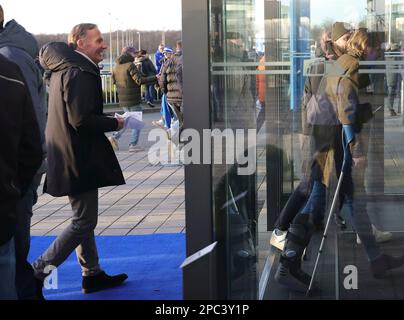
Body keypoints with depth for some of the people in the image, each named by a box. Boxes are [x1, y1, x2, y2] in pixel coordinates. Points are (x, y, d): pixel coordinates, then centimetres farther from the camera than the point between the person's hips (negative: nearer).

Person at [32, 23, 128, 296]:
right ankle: (37, 272, 0)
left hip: (71, 155, 11)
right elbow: (82, 120, -25)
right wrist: (115, 123, -10)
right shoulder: (79, 73, -19)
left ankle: (92, 274, 27)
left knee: (84, 218, 17)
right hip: (79, 158, -11)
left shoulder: (63, 66, 11)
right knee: (84, 221, -3)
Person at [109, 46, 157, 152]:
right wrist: (155, 78, -20)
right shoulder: (130, 65, -16)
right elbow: (140, 80, -24)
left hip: (122, 100, 8)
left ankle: (115, 137, 9)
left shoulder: (116, 67, 8)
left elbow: (114, 80, 20)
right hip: (133, 99, -8)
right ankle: (133, 145, 3)